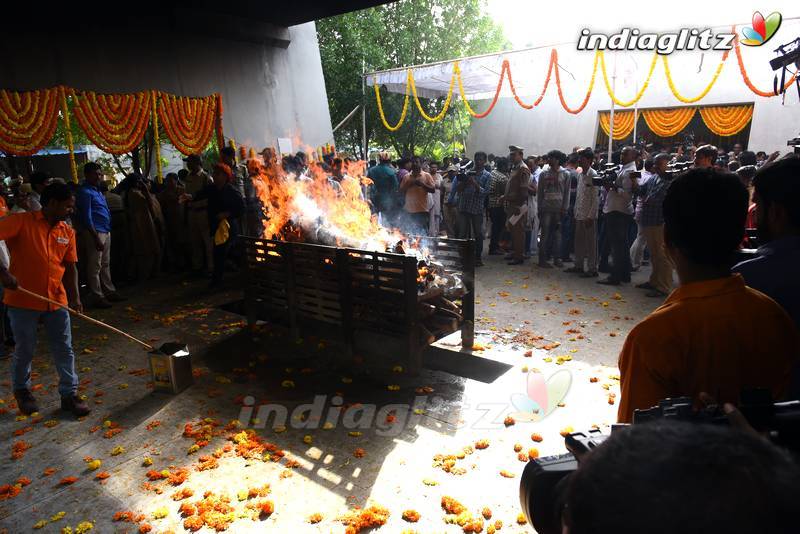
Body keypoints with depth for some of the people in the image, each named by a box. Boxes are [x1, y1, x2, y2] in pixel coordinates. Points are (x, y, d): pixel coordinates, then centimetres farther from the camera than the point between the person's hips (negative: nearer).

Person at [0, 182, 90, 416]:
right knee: (25, 350, 11)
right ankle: (22, 390, 36)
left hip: (56, 301, 4)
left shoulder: (67, 232, 6)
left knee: (65, 350, 6)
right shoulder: (21, 222, -10)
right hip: (23, 300, -4)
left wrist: (74, 296, -2)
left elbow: (70, 266, 8)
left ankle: (69, 394, 16)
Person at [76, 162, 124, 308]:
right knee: (95, 266, -4)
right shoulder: (85, 192, -10)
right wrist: (96, 238, -19)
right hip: (95, 232, -9)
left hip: (105, 232, 9)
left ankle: (109, 291, 24)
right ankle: (97, 296, 0)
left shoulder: (97, 190, 17)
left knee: (106, 264, 15)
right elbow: (87, 218, -15)